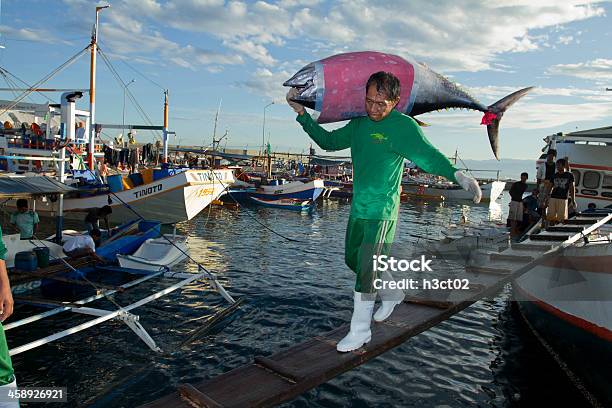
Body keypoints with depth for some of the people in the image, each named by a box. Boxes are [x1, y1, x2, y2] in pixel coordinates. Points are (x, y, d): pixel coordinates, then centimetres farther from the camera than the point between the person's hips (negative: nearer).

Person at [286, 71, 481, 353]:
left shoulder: (403, 126, -11)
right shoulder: (359, 123, 9)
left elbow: (427, 155, -21)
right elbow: (329, 141, 19)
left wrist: (457, 175, -39)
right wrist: (302, 114, 12)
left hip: (382, 210, -8)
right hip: (358, 207, 8)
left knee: (366, 269, -8)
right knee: (353, 259, 18)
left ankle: (360, 330, 6)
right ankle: (393, 293, 39)